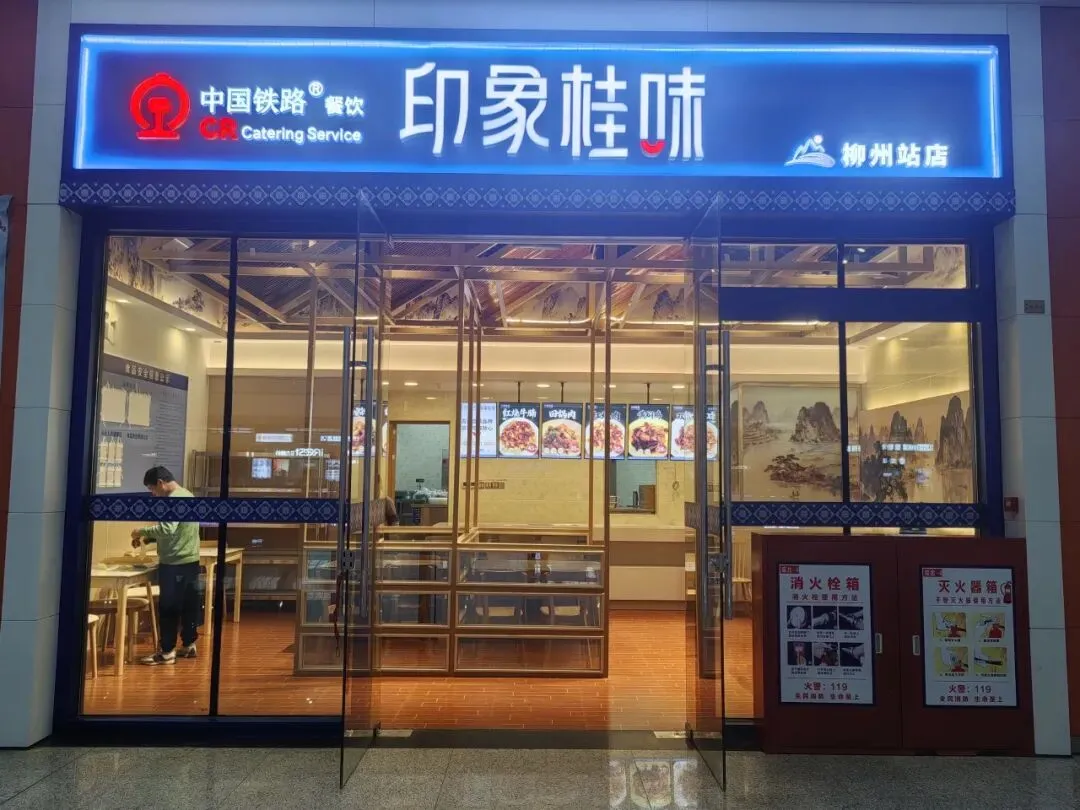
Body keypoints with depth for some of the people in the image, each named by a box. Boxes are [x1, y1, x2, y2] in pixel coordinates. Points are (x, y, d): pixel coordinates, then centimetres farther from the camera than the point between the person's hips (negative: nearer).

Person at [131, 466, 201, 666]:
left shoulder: (174, 500, -17)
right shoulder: (186, 495, 14)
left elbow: (167, 530, -28)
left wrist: (142, 531, -14)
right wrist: (147, 539, 11)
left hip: (174, 564, -9)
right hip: (190, 561, 9)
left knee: (168, 608, -1)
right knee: (189, 605, 14)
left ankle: (167, 652, 5)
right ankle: (188, 645, 22)